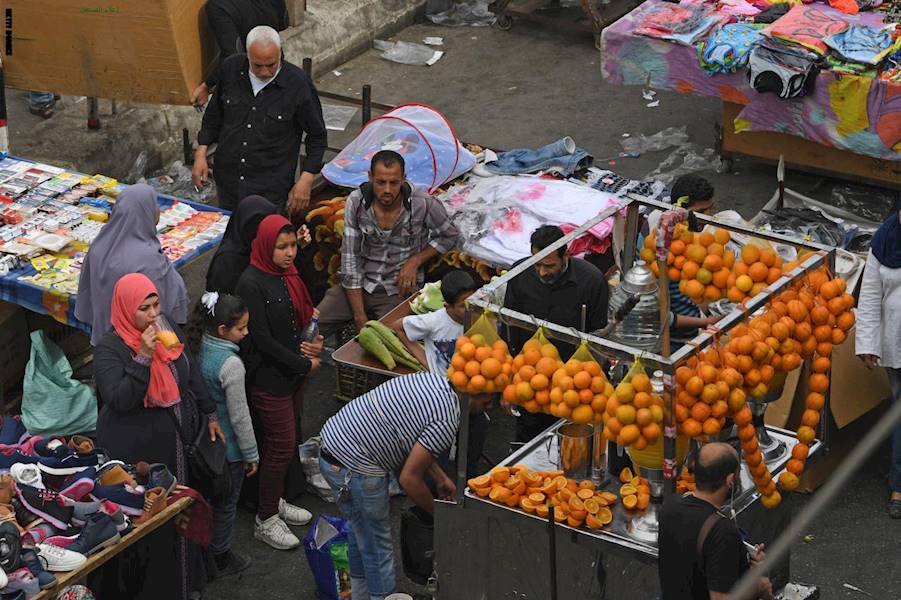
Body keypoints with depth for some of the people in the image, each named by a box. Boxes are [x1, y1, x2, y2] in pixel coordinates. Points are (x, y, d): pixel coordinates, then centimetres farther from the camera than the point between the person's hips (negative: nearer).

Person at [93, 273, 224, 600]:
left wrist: (209, 415, 18)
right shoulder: (109, 348, -17)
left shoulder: (170, 333, 3)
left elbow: (193, 377, 17)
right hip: (135, 453, -6)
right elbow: (118, 399, -27)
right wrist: (144, 358, -32)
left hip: (175, 444, 6)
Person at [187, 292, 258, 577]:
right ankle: (219, 558, 30)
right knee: (225, 503, 14)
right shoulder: (231, 364, -28)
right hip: (228, 447, -7)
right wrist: (251, 454, -10)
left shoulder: (197, 348, -8)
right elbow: (239, 416, -21)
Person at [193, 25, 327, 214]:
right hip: (227, 182, 4)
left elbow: (317, 136, -3)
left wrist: (306, 179, -8)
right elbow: (214, 114, 12)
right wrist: (201, 154, 7)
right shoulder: (231, 69, -5)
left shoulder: (298, 84, -14)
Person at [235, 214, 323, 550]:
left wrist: (312, 342, -3)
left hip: (293, 373, 8)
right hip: (268, 377, -8)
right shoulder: (252, 283, -22)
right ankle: (265, 521, 12)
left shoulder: (288, 274, 4)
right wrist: (304, 364, -16)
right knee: (281, 446, -2)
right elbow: (261, 339, -22)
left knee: (286, 441, 18)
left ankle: (276, 501, 36)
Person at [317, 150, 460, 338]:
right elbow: (350, 259, -8)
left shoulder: (423, 205, -14)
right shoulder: (356, 202, -9)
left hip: (399, 289, -2)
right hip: (361, 285, 2)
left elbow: (450, 235, 6)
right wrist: (360, 318, -14)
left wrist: (415, 261, -10)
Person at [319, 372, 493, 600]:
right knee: (377, 547, 6)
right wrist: (438, 513, -1)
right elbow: (409, 479, -17)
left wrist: (440, 478, 21)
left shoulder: (433, 379, 6)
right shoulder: (447, 421, -21)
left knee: (360, 532, 28)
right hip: (354, 468, -10)